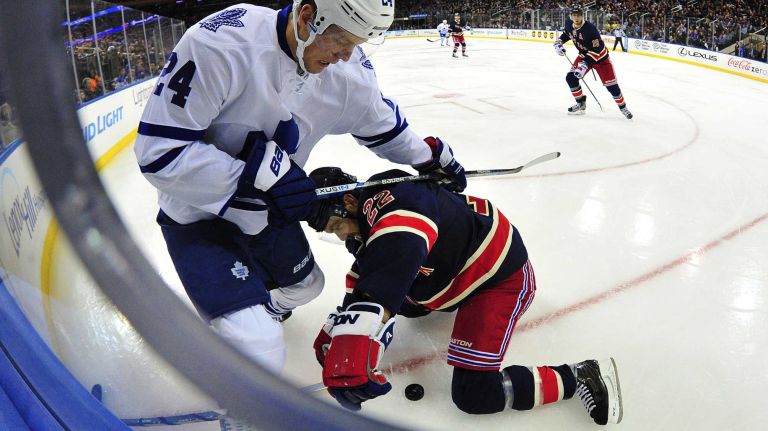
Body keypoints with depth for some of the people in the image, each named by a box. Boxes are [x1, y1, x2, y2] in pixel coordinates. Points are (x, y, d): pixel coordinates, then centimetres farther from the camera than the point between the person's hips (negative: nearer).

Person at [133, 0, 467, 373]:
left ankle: (266, 307, 63)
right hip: (198, 210, -6)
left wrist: (432, 158, 18)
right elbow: (160, 149, -29)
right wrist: (260, 174, -31)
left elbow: (380, 122, 10)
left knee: (304, 285, 29)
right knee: (258, 353, -20)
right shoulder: (221, 43, -31)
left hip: (267, 209, 7)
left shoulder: (348, 70, -11)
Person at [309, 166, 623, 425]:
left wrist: (351, 354, -55)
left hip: (502, 274, -10)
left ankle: (581, 378, -4)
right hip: (456, 266, 10)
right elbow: (362, 282, 11)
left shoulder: (387, 200, -32)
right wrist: (334, 331, 2)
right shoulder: (368, 227, 1)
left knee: (473, 394, -13)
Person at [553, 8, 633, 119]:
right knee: (571, 77, -10)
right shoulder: (569, 24, -9)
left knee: (611, 84, -8)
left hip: (600, 57, -6)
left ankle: (622, 107, 10)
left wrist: (585, 64, -42)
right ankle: (581, 103, 7)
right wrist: (559, 42, -1)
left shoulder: (589, 28, -31)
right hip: (584, 55, 6)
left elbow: (596, 49, -34)